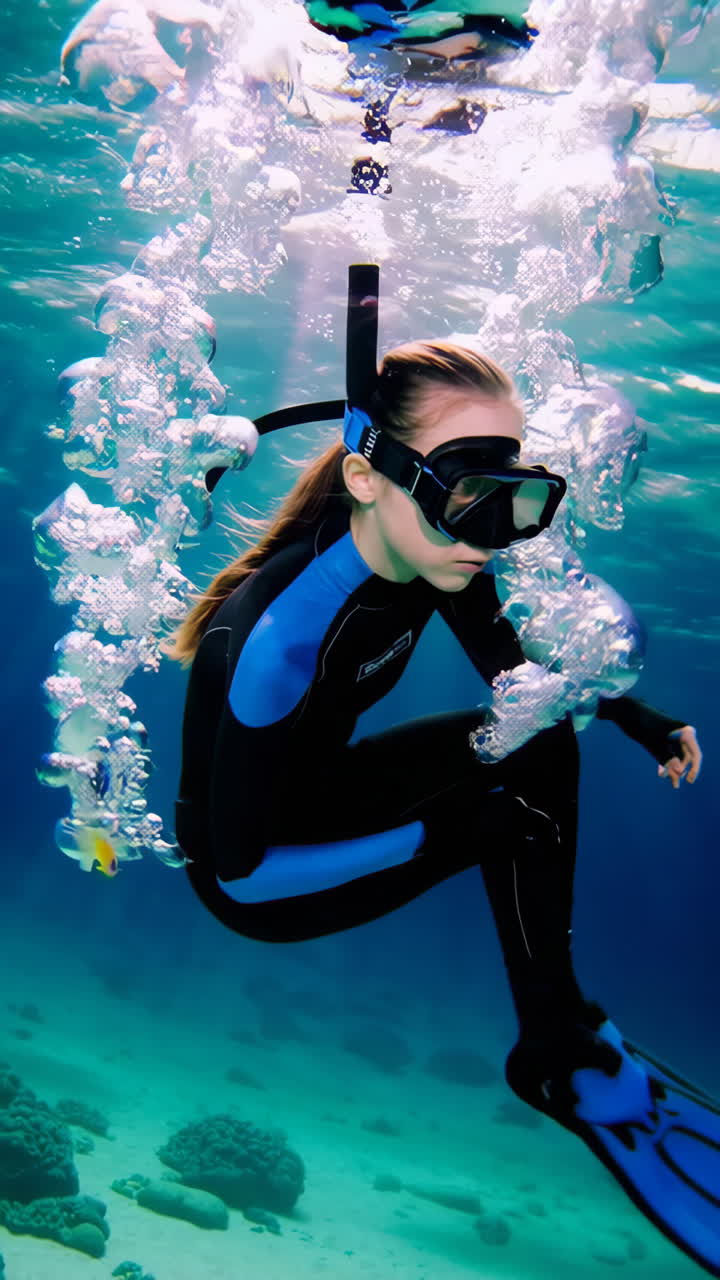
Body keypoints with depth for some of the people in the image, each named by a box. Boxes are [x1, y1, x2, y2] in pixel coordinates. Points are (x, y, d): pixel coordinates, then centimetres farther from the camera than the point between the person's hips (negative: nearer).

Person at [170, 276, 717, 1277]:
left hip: (315, 792, 7)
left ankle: (562, 1027, 2)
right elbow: (239, 865, -27)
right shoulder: (282, 635, -37)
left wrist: (631, 714, -10)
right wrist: (439, 836, -25)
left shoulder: (437, 557, -16)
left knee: (541, 737, -5)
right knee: (516, 812, -19)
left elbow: (514, 670, 5)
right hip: (247, 876, -7)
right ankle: (563, 1064, 3)